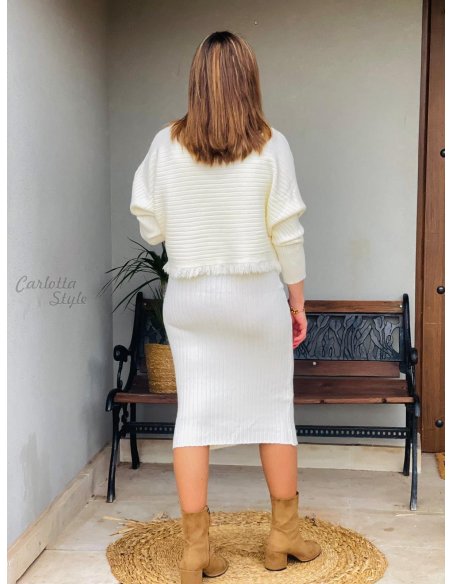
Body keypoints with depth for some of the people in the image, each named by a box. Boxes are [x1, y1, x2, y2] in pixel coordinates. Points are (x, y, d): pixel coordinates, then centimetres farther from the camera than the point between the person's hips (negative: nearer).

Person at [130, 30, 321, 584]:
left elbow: (150, 227, 0)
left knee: (194, 414, 7)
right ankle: (284, 533, 28)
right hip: (256, 294, -1)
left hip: (188, 295, 1)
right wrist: (299, 301, 4)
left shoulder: (166, 143, -4)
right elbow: (287, 234, -7)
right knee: (274, 409, 13)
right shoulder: (270, 145, -8)